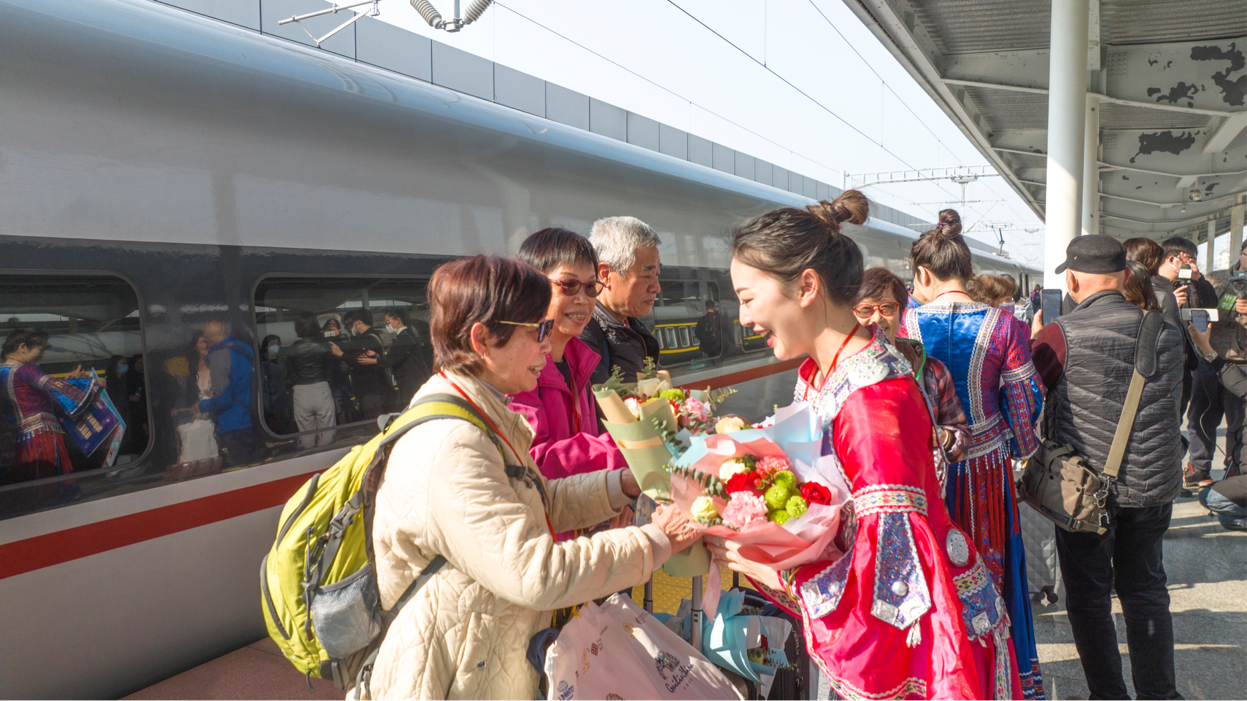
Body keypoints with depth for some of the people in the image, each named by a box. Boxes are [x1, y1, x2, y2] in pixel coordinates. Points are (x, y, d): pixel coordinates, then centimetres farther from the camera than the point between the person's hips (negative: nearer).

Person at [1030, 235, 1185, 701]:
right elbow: (1171, 405, 15)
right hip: (1153, 484, 4)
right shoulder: (1166, 333, 0)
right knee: (1146, 590, 19)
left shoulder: (1060, 336, -15)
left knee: (1089, 597, 11)